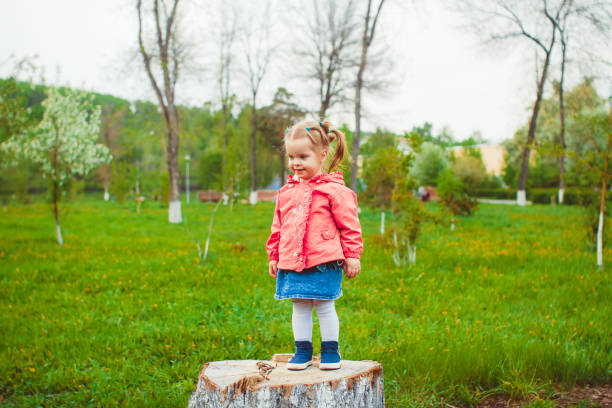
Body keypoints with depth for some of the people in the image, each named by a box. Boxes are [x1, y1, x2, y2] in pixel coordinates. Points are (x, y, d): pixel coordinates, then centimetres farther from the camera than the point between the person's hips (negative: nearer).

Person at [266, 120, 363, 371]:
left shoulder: (334, 190, -6)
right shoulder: (286, 192, 11)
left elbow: (349, 225, -4)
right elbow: (278, 226, 19)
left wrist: (352, 255, -5)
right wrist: (274, 256, 18)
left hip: (324, 262, -5)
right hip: (292, 263, 5)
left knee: (325, 306, 4)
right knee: (300, 307, 11)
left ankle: (330, 351, 19)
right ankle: (302, 351, 23)